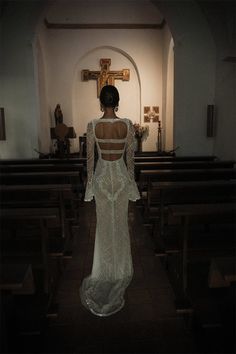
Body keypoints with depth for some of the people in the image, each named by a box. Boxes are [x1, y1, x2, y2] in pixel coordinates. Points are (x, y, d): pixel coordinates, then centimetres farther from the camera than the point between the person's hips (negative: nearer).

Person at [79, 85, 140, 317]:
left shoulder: (93, 126, -11)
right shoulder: (127, 125, -9)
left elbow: (90, 157, -6)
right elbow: (130, 156, -4)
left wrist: (90, 181, 6)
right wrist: (131, 179, 8)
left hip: (102, 175, -1)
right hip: (120, 175, 1)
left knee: (104, 223, 13)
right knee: (120, 222, 15)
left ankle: (106, 265, 27)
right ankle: (120, 266, 31)